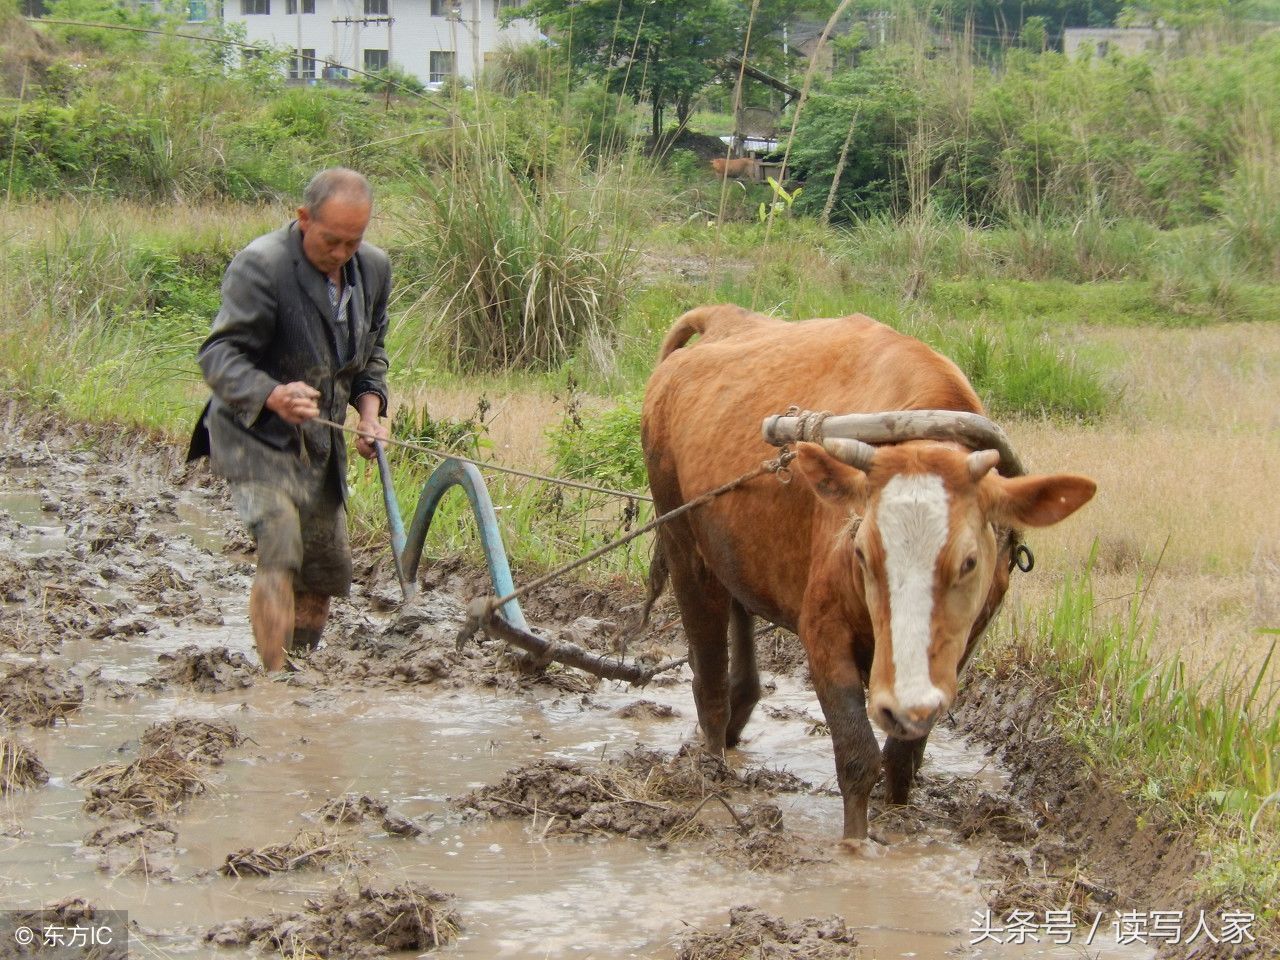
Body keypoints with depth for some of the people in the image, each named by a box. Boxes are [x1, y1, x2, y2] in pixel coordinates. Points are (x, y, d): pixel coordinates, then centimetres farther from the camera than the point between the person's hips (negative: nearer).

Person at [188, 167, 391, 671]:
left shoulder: (373, 268, 3)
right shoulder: (260, 265, -19)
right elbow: (218, 355, -24)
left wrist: (369, 409, 2)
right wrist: (273, 395, -41)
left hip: (321, 442, 7)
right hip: (257, 436, -7)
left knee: (328, 572, 11)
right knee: (281, 554, -24)